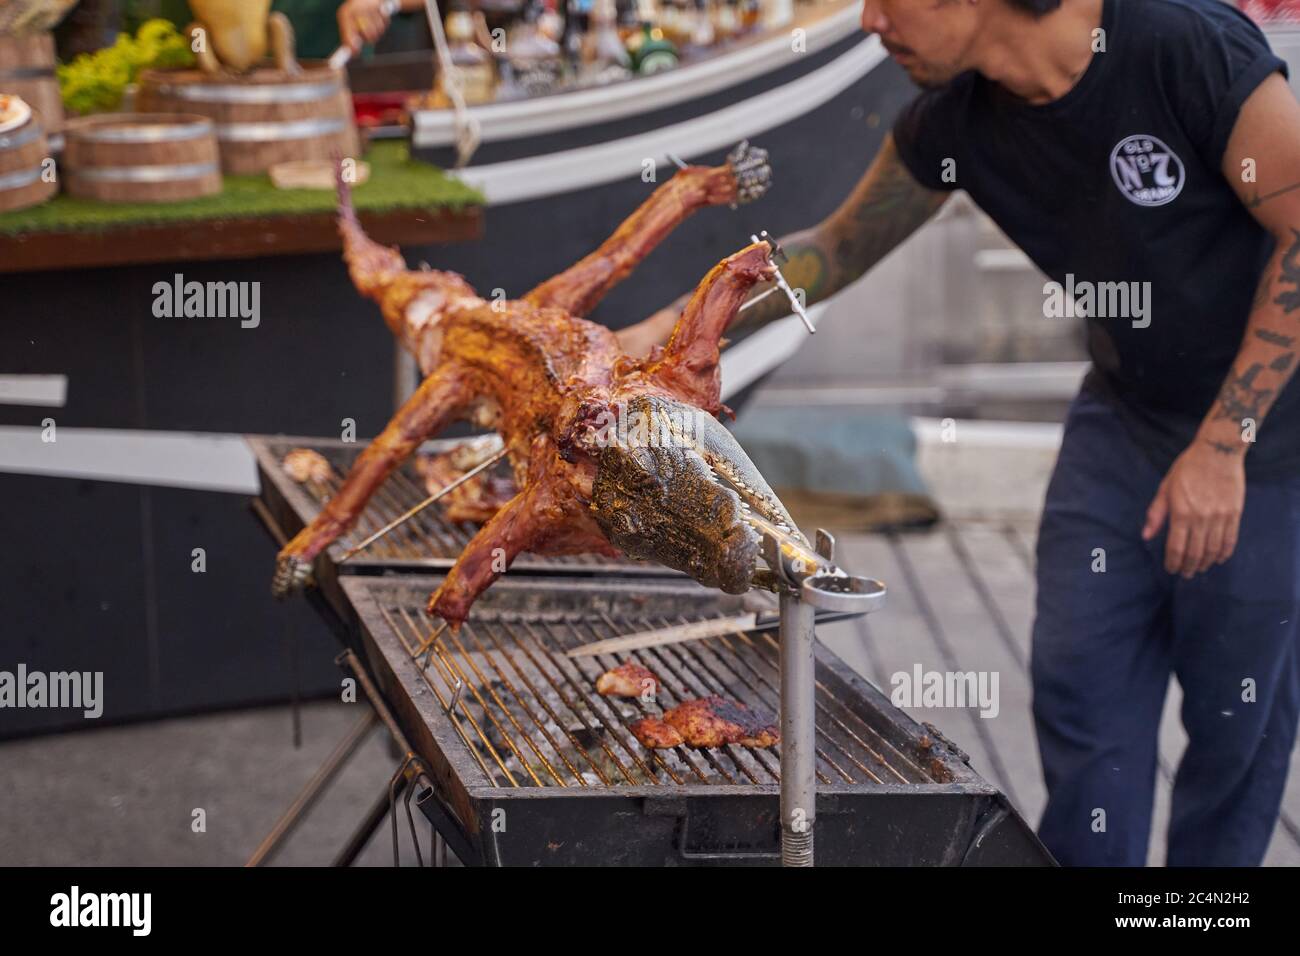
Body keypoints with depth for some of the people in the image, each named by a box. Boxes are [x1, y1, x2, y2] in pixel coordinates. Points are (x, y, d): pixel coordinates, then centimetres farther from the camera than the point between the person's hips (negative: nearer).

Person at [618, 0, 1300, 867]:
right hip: (1127, 412, 5)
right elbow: (836, 249, 6)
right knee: (1079, 678, 6)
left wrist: (1224, 443, -22)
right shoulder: (955, 121, -8)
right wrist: (666, 329, -2)